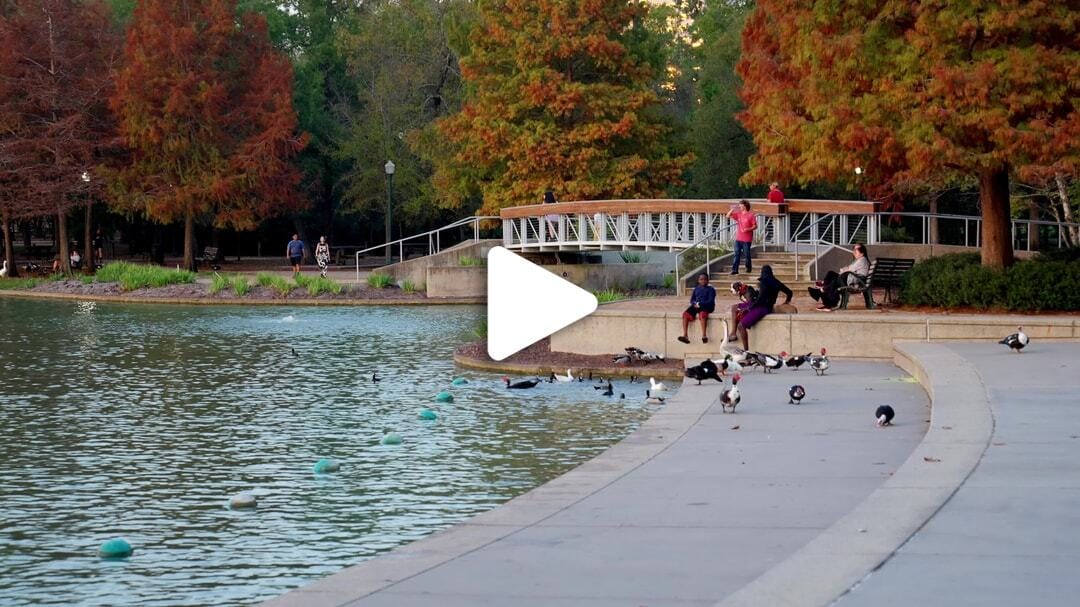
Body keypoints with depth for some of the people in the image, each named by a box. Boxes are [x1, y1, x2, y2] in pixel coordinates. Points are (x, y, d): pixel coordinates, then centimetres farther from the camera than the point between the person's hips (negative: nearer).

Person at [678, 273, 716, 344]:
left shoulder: (711, 290, 7)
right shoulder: (696, 289, 22)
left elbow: (710, 301, -4)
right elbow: (692, 300, 19)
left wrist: (700, 304, -16)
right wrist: (694, 303, -6)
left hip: (706, 306, -5)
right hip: (696, 306, 5)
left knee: (702, 314, -40)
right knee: (685, 314, -22)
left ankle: (704, 336, -45)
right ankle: (685, 335, -26)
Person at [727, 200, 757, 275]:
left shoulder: (750, 215, -7)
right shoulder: (738, 214, 10)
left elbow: (755, 226, -7)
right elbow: (728, 215, 13)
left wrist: (748, 229, -23)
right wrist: (733, 209, 0)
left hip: (747, 239, -5)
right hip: (738, 238, 5)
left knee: (747, 254, 4)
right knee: (737, 254, -1)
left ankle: (748, 268, 22)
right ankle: (735, 270, -3)